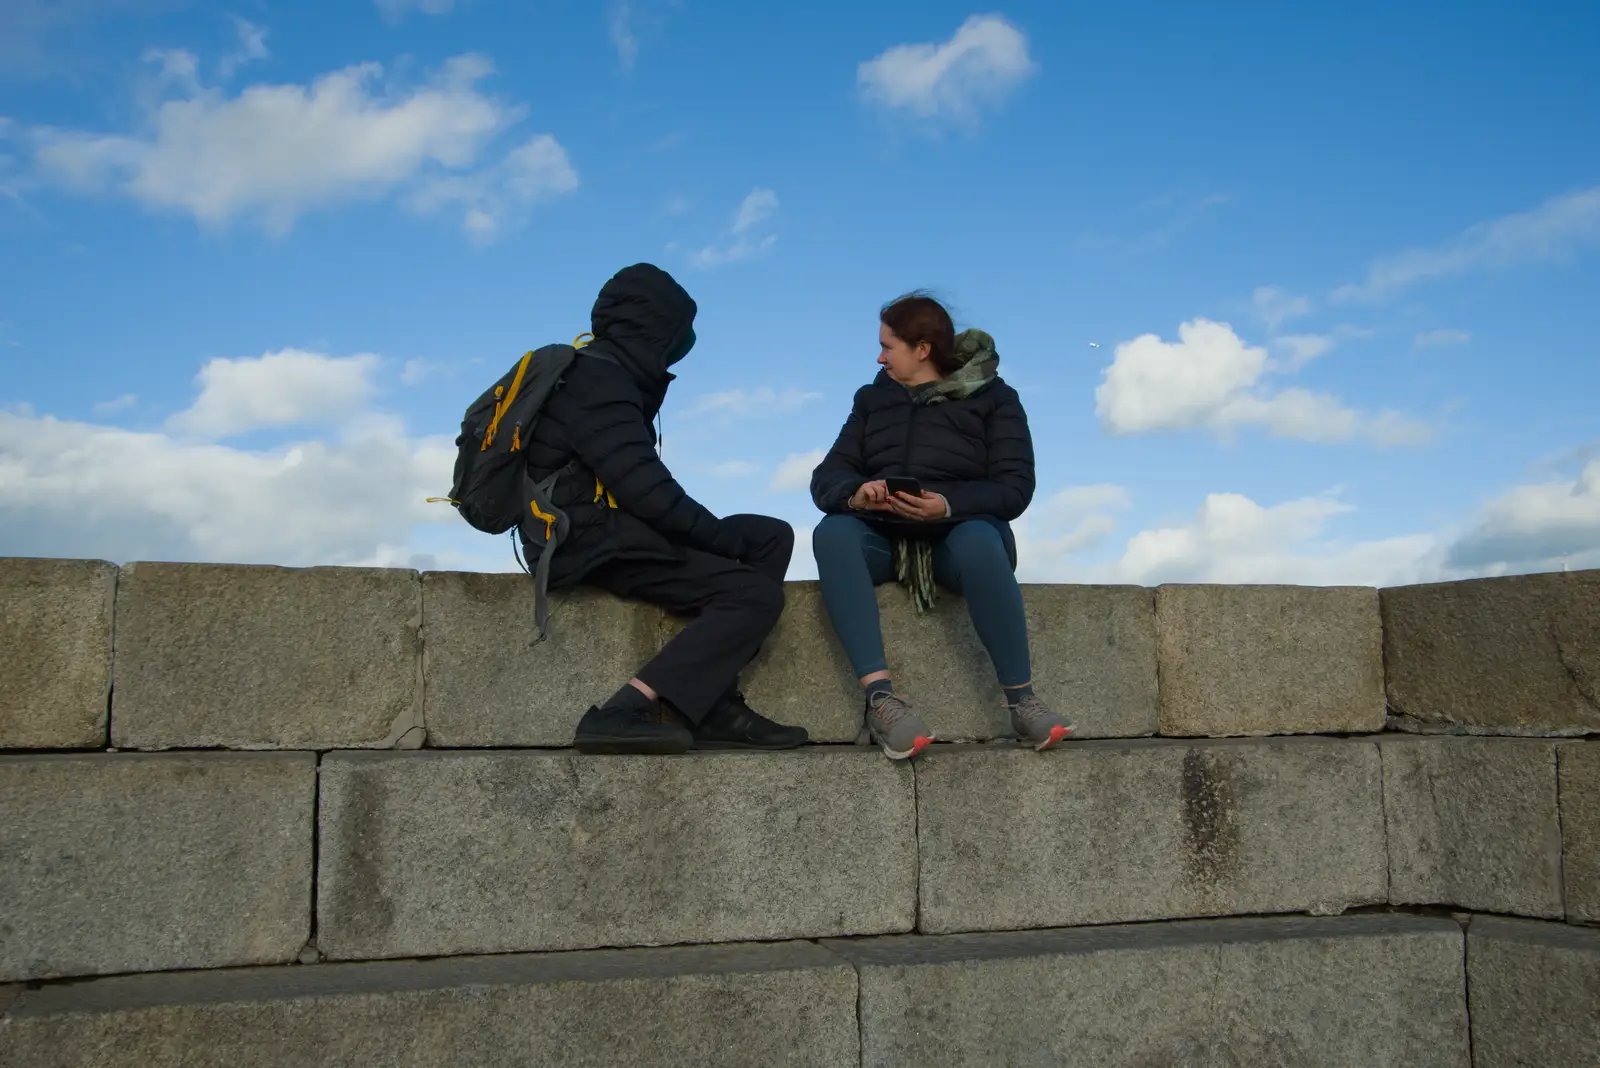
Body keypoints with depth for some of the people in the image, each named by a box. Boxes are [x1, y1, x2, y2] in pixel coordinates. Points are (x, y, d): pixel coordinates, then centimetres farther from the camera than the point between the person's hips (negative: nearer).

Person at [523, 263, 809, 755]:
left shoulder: (601, 374, 18)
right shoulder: (598, 380, -15)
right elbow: (647, 490, -22)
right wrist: (730, 539, -11)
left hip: (612, 532, 10)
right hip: (595, 543, -10)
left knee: (773, 536, 8)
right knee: (754, 594, -18)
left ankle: (712, 702, -6)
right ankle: (623, 712, -26)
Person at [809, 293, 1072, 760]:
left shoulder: (992, 397, 9)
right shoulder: (873, 399, 20)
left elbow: (1015, 487, -4)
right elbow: (827, 475, 7)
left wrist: (947, 504, -23)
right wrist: (854, 493, -19)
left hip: (958, 531, -3)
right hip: (885, 537, 3)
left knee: (979, 542, -40)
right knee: (832, 533, -32)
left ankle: (1022, 701, -33)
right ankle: (880, 698, -44)